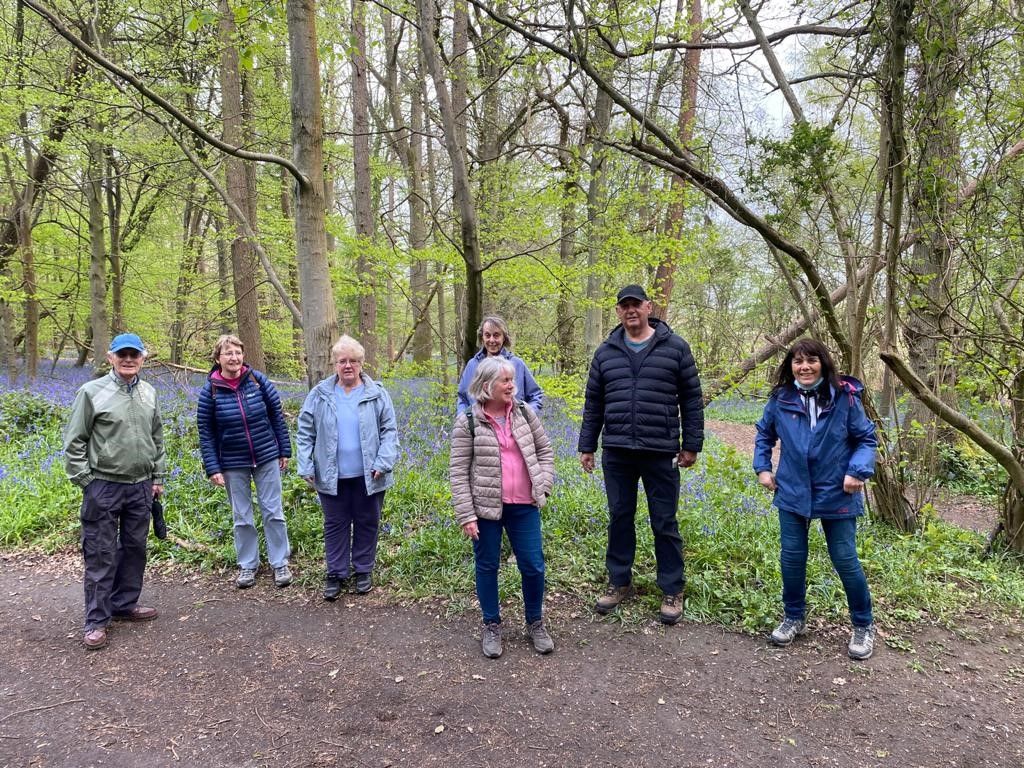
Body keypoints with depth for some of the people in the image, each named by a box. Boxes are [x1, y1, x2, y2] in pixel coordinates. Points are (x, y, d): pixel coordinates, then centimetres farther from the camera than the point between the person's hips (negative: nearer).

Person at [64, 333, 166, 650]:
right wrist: (85, 481, -8)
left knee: (134, 549, 14)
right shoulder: (92, 392, -7)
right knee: (100, 555, 1)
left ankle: (125, 604, 29)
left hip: (140, 487, 5)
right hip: (103, 487, -5)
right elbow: (74, 441, -5)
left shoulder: (149, 393, 8)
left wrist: (158, 477, 14)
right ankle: (96, 620, 10)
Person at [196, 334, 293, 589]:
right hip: (233, 464, 0)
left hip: (267, 458, 0)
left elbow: (277, 415, 1)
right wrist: (213, 468, -8)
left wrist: (284, 450, 2)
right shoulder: (210, 391, -8)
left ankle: (280, 563, 19)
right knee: (242, 517, 11)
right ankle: (248, 565, 26)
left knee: (273, 512, 6)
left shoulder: (257, 380, -6)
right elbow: (206, 433, -4)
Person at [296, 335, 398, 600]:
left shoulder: (377, 394, -2)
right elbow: (305, 432, 4)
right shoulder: (320, 395, 1)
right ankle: (336, 573, 23)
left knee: (367, 523, 11)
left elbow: (389, 430, -2)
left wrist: (383, 462, -12)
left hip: (368, 476, 0)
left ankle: (363, 570, 28)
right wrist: (306, 467, -3)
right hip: (332, 476, 1)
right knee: (335, 525, 10)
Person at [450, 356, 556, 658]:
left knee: (534, 566, 7)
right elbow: (458, 471, -8)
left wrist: (543, 486, 1)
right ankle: (491, 626, 30)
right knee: (487, 566, 11)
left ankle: (535, 623, 29)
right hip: (485, 507, -3)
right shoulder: (467, 422, -9)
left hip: (524, 506, 3)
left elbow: (545, 449, 12)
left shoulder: (524, 412, 1)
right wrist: (466, 515, -12)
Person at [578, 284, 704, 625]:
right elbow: (593, 404, 12)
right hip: (617, 453, 3)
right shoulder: (606, 352, 8)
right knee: (619, 518, 12)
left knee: (665, 523, 5)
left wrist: (692, 444, 0)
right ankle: (619, 582, 27)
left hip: (661, 453, -2)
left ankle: (672, 591, 19)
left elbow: (692, 400, 3)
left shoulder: (675, 347, 1)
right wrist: (587, 446, 10)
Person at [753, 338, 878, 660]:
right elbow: (764, 434, 13)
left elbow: (867, 438, -2)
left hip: (837, 494, -2)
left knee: (845, 560, 5)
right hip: (792, 493, 2)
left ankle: (864, 625, 26)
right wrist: (762, 467, 5)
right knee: (792, 558, 9)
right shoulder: (780, 399, -4)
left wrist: (858, 471, -16)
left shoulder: (844, 397, -11)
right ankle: (794, 617, 30)